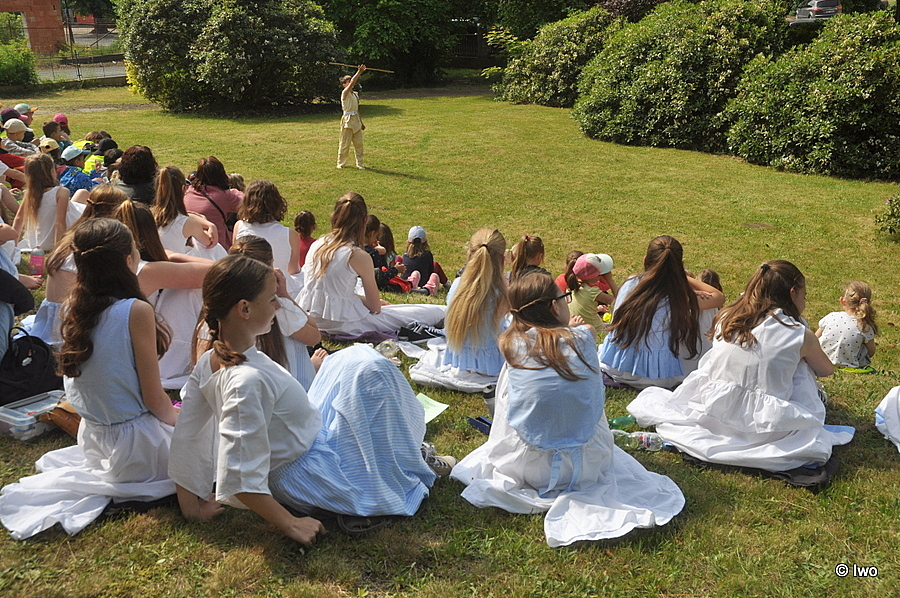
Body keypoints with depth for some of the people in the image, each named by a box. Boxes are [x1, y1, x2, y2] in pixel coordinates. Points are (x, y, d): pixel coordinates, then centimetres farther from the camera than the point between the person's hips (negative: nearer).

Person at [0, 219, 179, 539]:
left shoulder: (74, 307, -1)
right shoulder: (136, 311, -23)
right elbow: (154, 398, -15)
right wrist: (180, 418, 2)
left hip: (92, 440, 8)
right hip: (136, 440, -8)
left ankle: (94, 476, 13)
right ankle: (111, 485, -1)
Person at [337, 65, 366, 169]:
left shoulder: (355, 94, 14)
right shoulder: (345, 93, -9)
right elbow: (352, 82, -25)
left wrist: (361, 122, 21)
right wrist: (359, 72, -30)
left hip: (356, 121, 7)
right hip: (348, 120, -7)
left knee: (359, 143, 6)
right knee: (345, 144, -1)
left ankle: (359, 163, 13)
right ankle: (340, 163, 11)